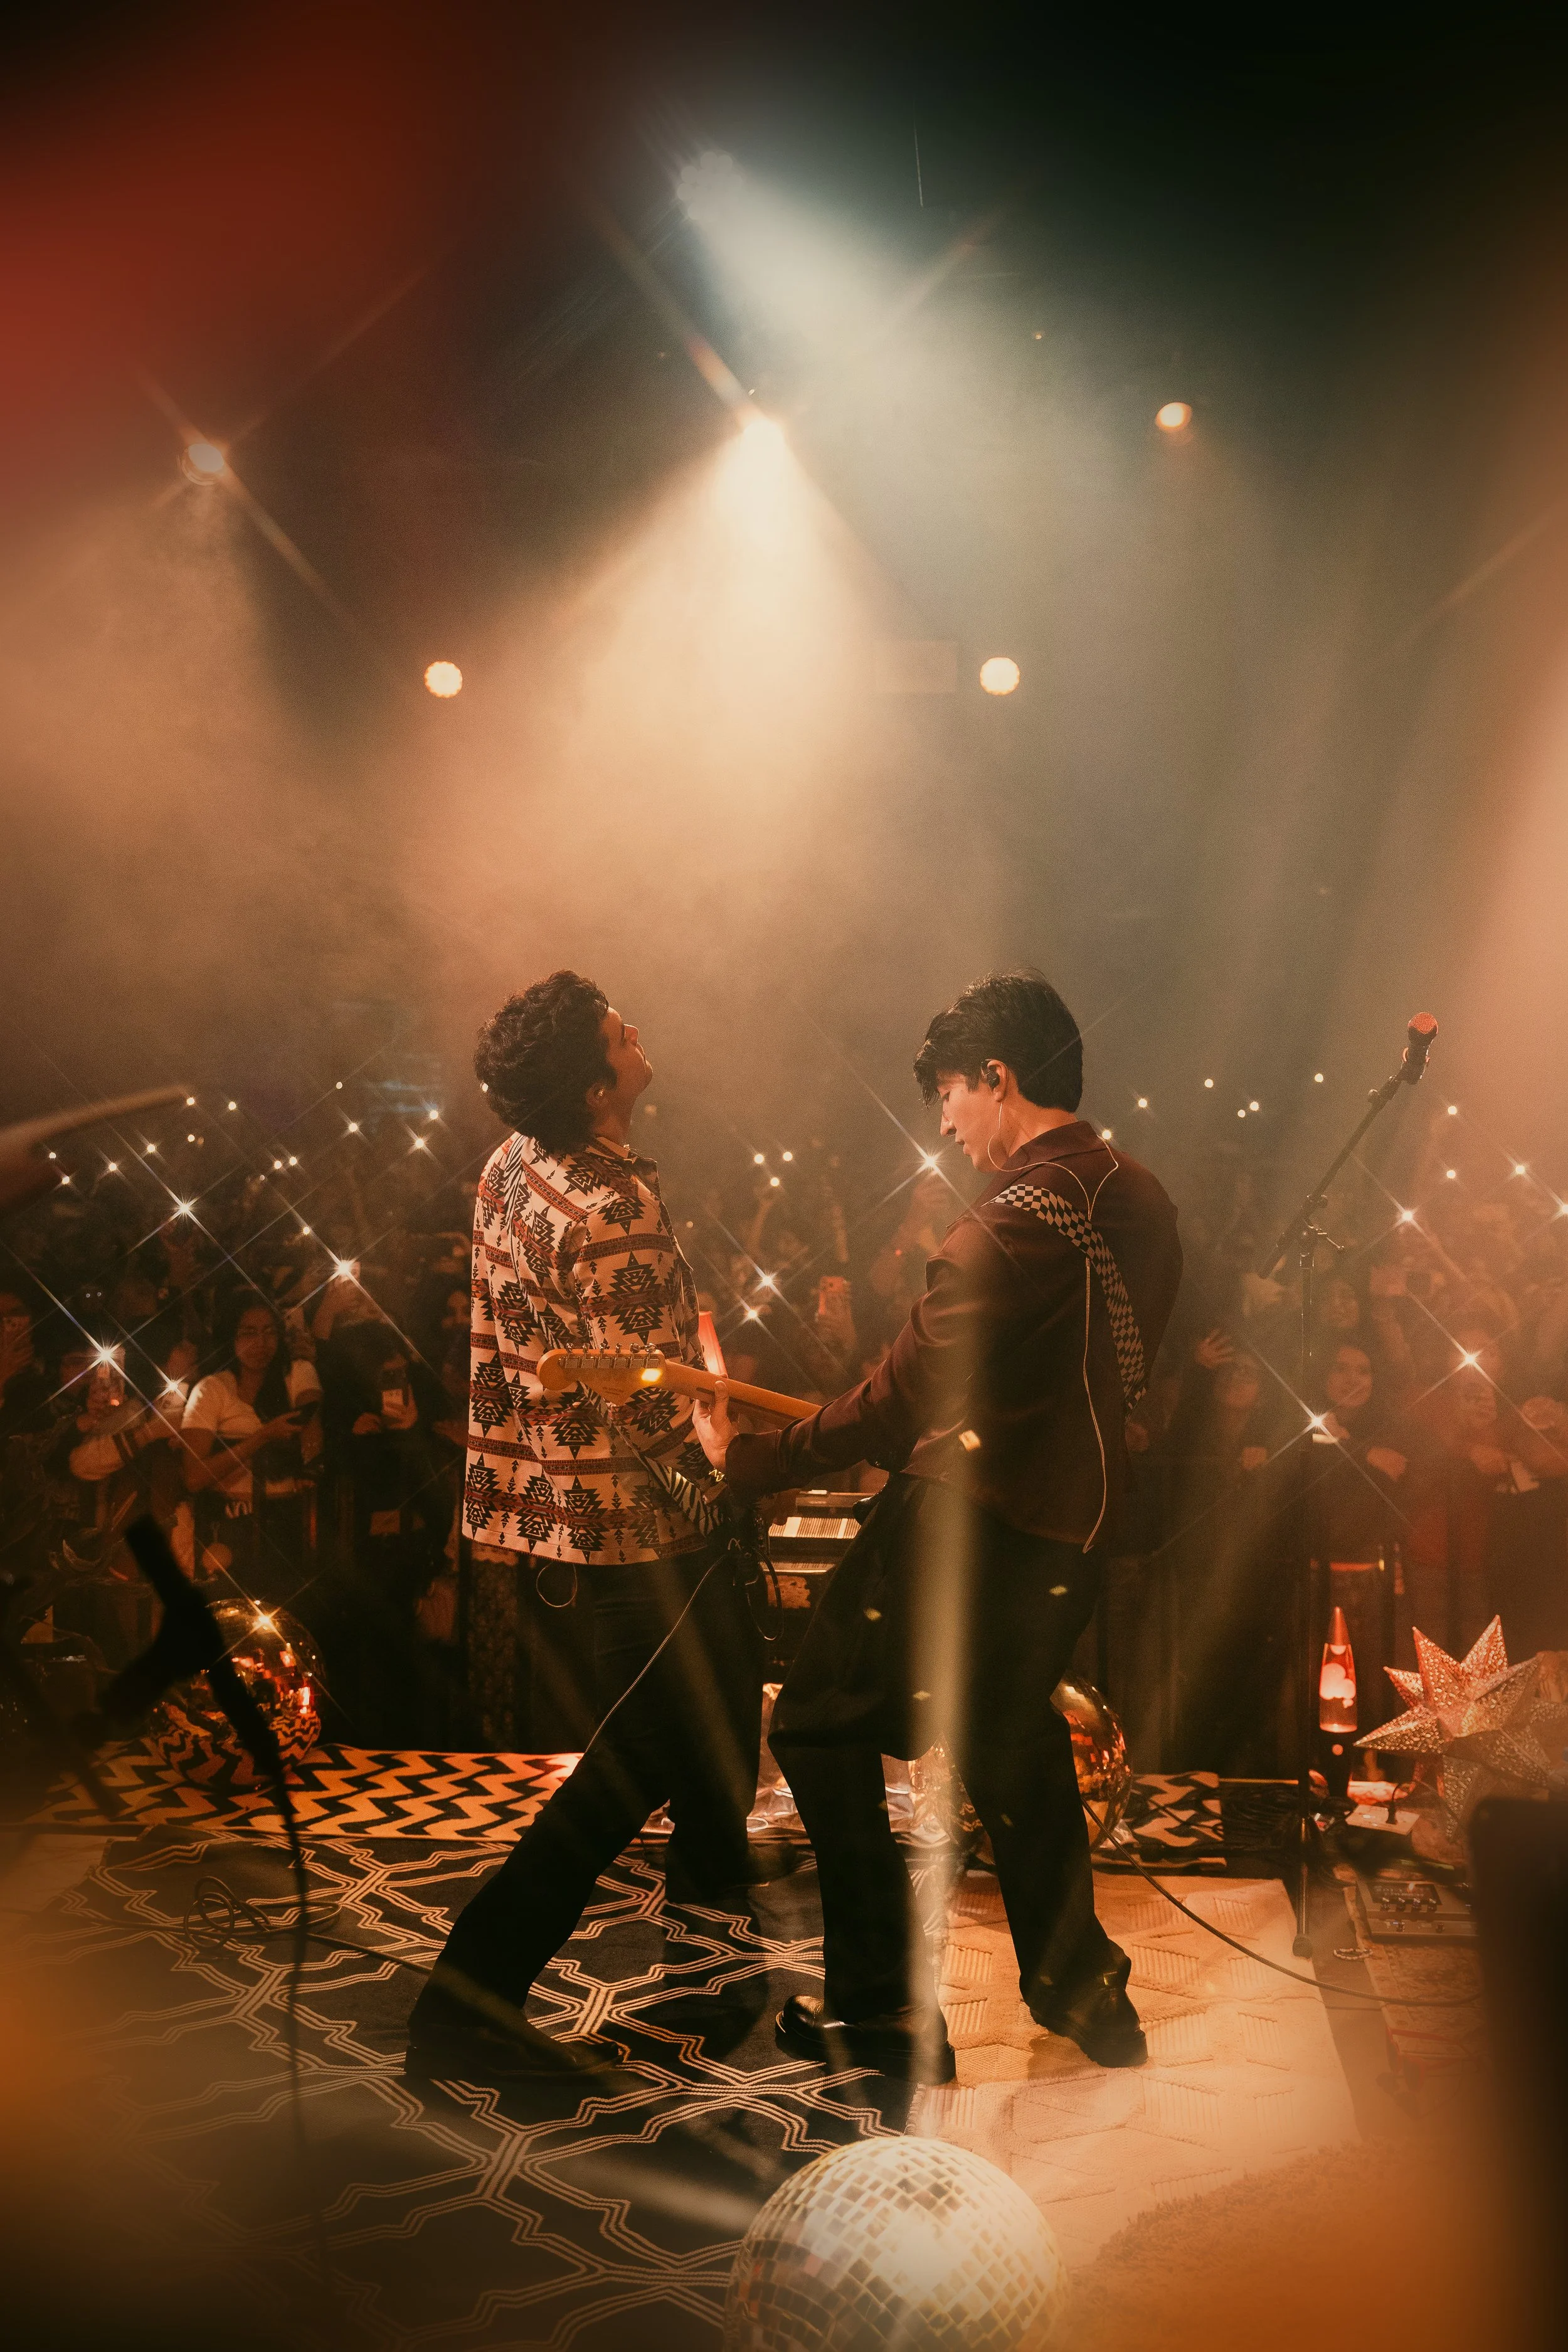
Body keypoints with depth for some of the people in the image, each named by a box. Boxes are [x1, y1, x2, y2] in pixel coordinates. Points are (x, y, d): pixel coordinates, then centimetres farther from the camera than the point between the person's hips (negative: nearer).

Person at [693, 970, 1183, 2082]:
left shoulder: (1013, 1227, -22)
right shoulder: (1143, 1202, 5)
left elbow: (899, 1404, -21)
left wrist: (746, 1462, -12)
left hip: (965, 1523, -9)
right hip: (1075, 1526, 9)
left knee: (820, 1727, 6)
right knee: (1013, 1736, 25)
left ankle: (887, 2008, 12)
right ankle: (1087, 1995, 35)